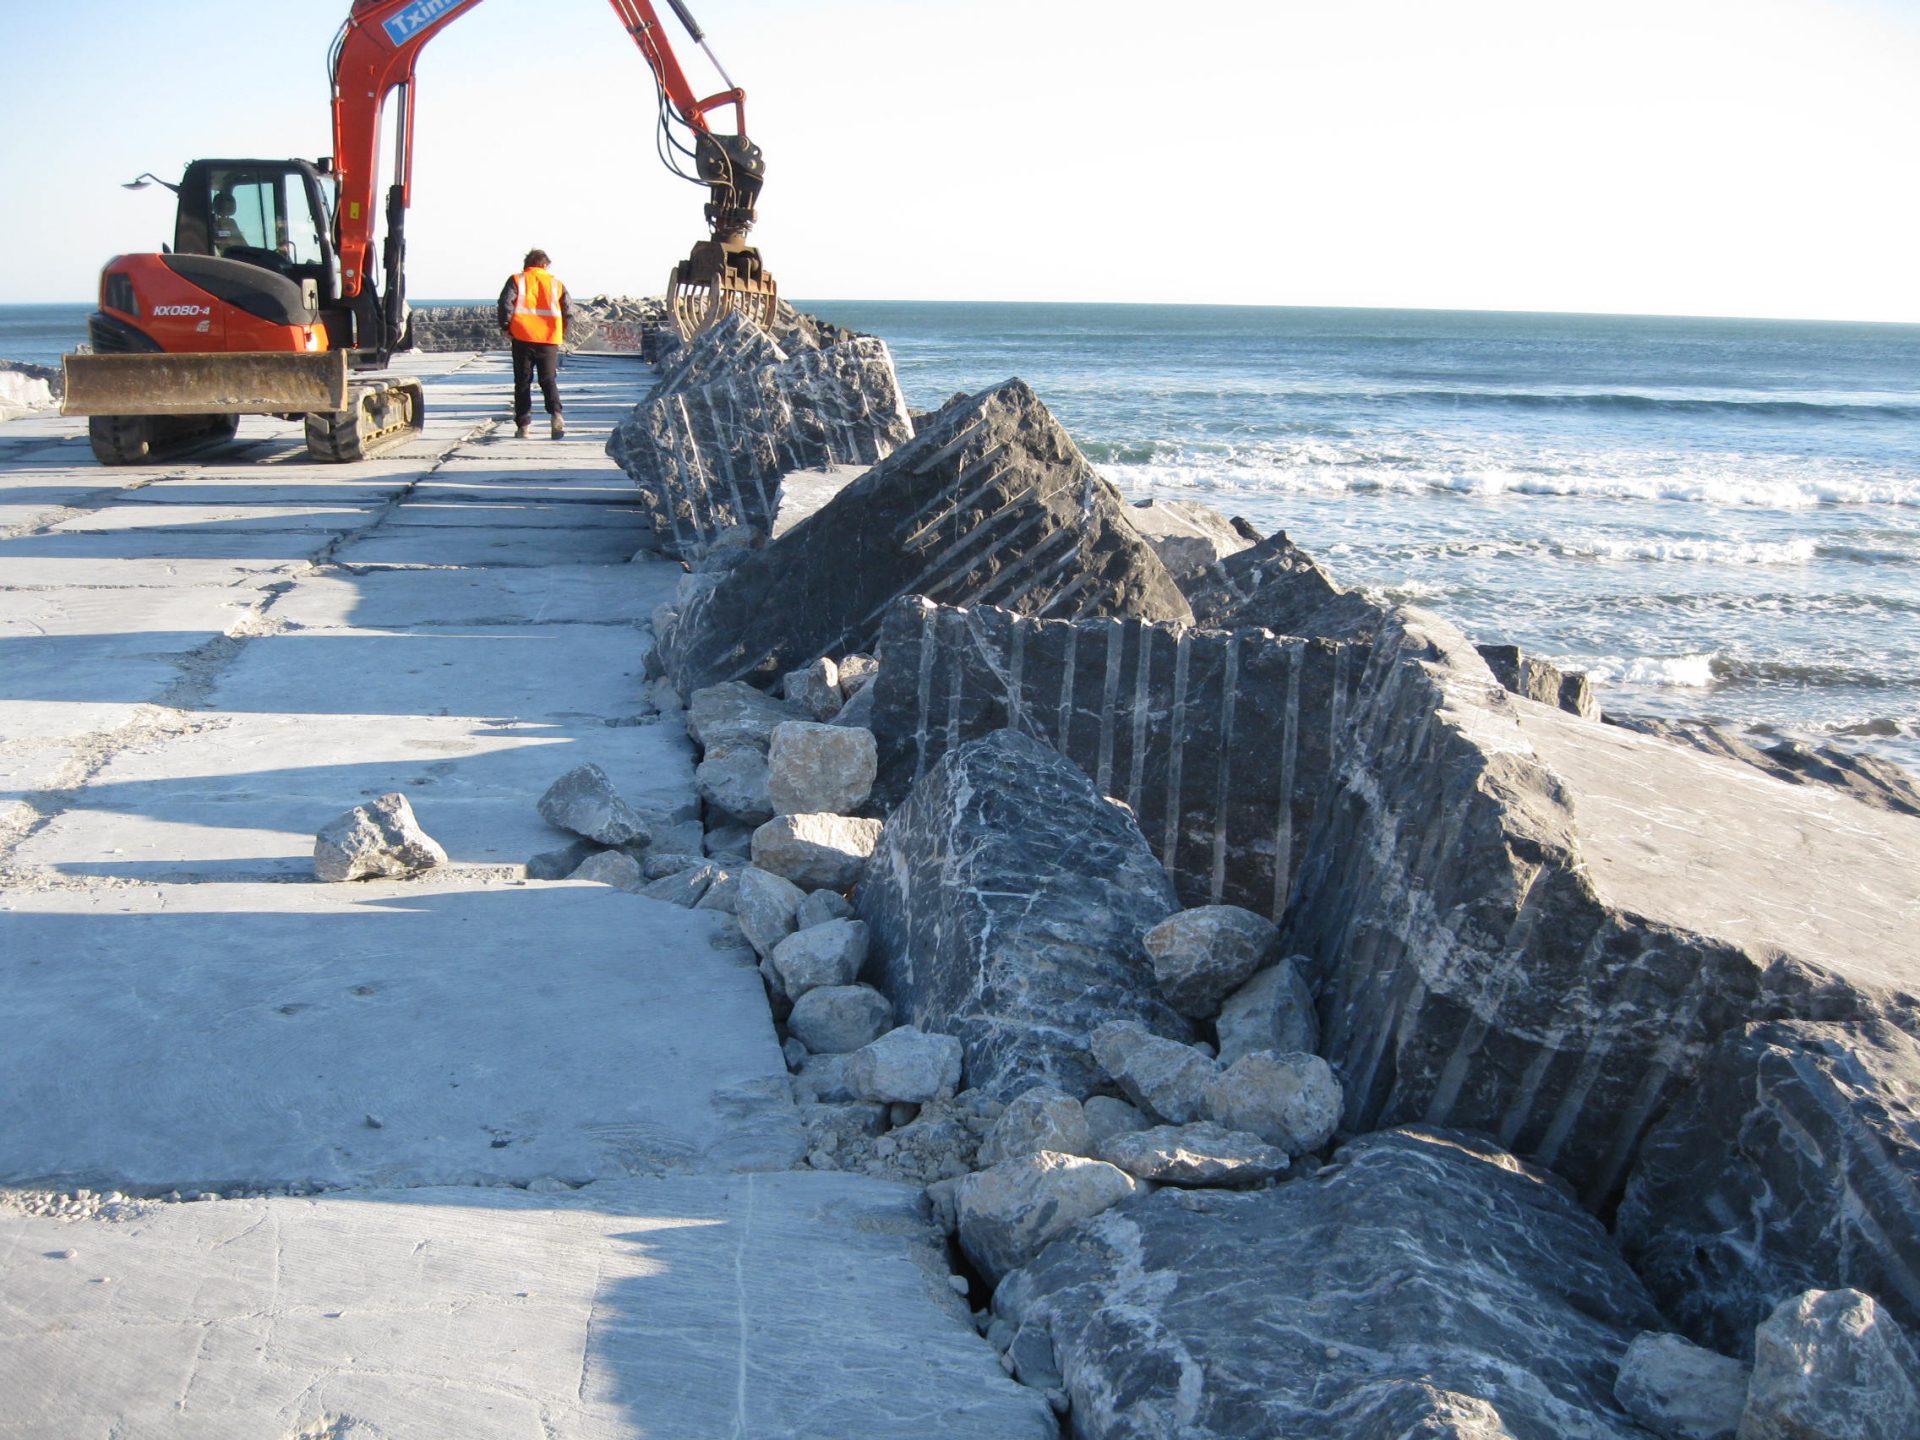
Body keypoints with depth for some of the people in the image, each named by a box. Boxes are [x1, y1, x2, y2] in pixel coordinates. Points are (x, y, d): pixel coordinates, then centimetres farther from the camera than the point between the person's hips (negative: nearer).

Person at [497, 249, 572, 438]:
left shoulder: (517, 280, 7)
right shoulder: (555, 282, 12)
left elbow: (506, 302, -8)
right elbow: (569, 310, 7)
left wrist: (505, 327, 1)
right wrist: (563, 334, 17)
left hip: (523, 337, -1)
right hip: (550, 339, 1)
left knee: (523, 382, 6)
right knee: (549, 380, 9)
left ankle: (522, 426, 3)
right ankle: (556, 413, -17)